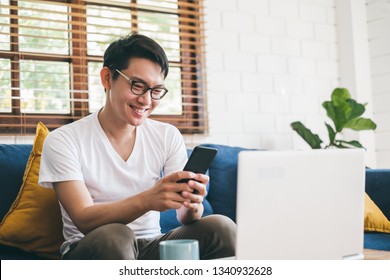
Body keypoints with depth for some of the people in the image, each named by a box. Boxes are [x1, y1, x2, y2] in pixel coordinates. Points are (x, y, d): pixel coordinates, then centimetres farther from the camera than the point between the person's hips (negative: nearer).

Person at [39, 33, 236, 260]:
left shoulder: (169, 137, 3)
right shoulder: (63, 141, -8)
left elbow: (184, 217, -4)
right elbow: (84, 220, -18)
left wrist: (192, 206, -29)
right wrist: (146, 200, -36)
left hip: (150, 248, 3)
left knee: (221, 227, -24)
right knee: (113, 235, -37)